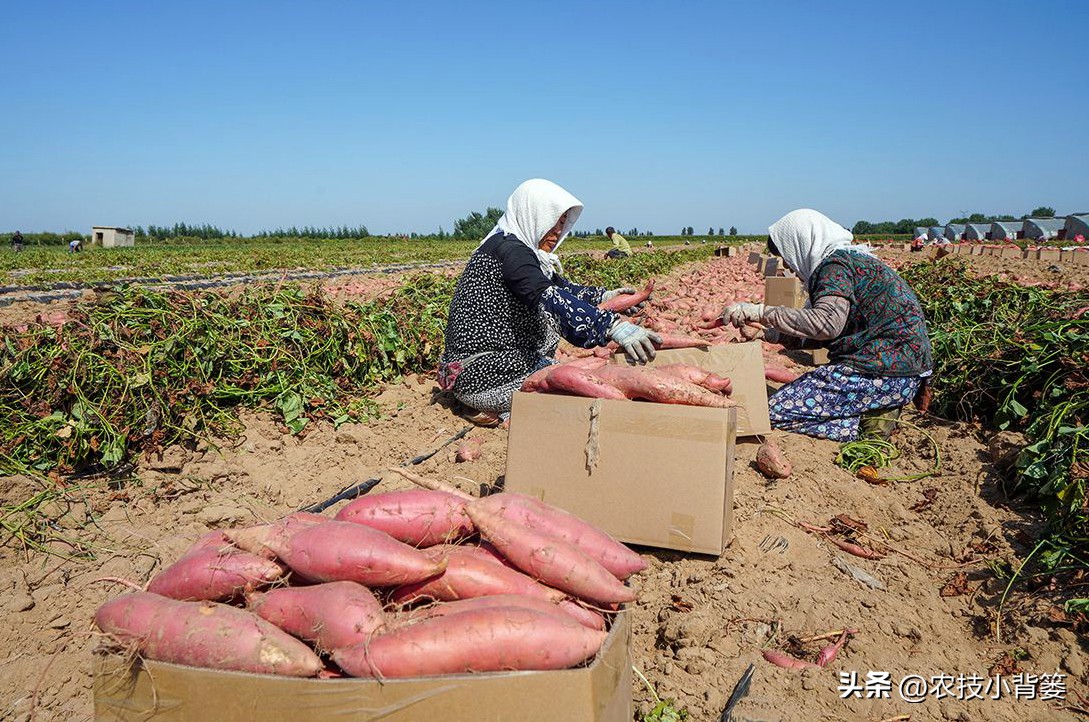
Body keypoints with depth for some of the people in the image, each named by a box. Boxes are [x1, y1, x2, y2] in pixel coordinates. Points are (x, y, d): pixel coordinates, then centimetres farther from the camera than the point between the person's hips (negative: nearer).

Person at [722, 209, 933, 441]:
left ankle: (865, 424, -8)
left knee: (776, 411, -11)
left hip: (884, 372, -11)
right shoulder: (851, 257, 19)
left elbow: (826, 324, -30)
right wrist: (767, 334, 16)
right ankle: (871, 411, 9)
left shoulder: (835, 264, -12)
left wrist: (759, 312, -26)